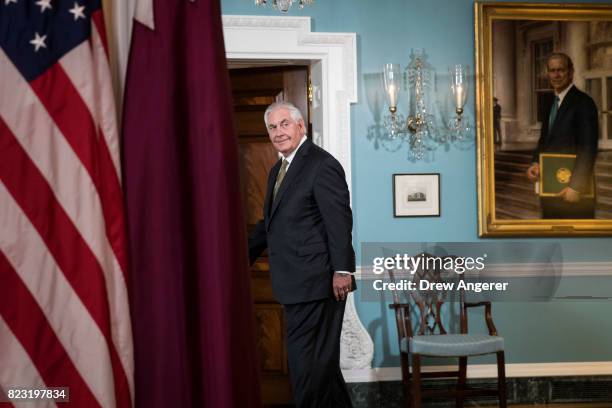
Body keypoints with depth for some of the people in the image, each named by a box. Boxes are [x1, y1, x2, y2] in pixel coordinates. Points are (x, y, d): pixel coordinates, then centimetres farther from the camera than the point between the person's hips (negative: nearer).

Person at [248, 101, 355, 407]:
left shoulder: (322, 164, -11)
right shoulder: (277, 170, 17)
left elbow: (339, 220, -16)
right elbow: (269, 224, 23)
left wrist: (342, 270, -20)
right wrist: (243, 258, 20)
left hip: (316, 282, -9)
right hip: (295, 287, 9)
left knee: (307, 363, -4)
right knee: (320, 360, 18)